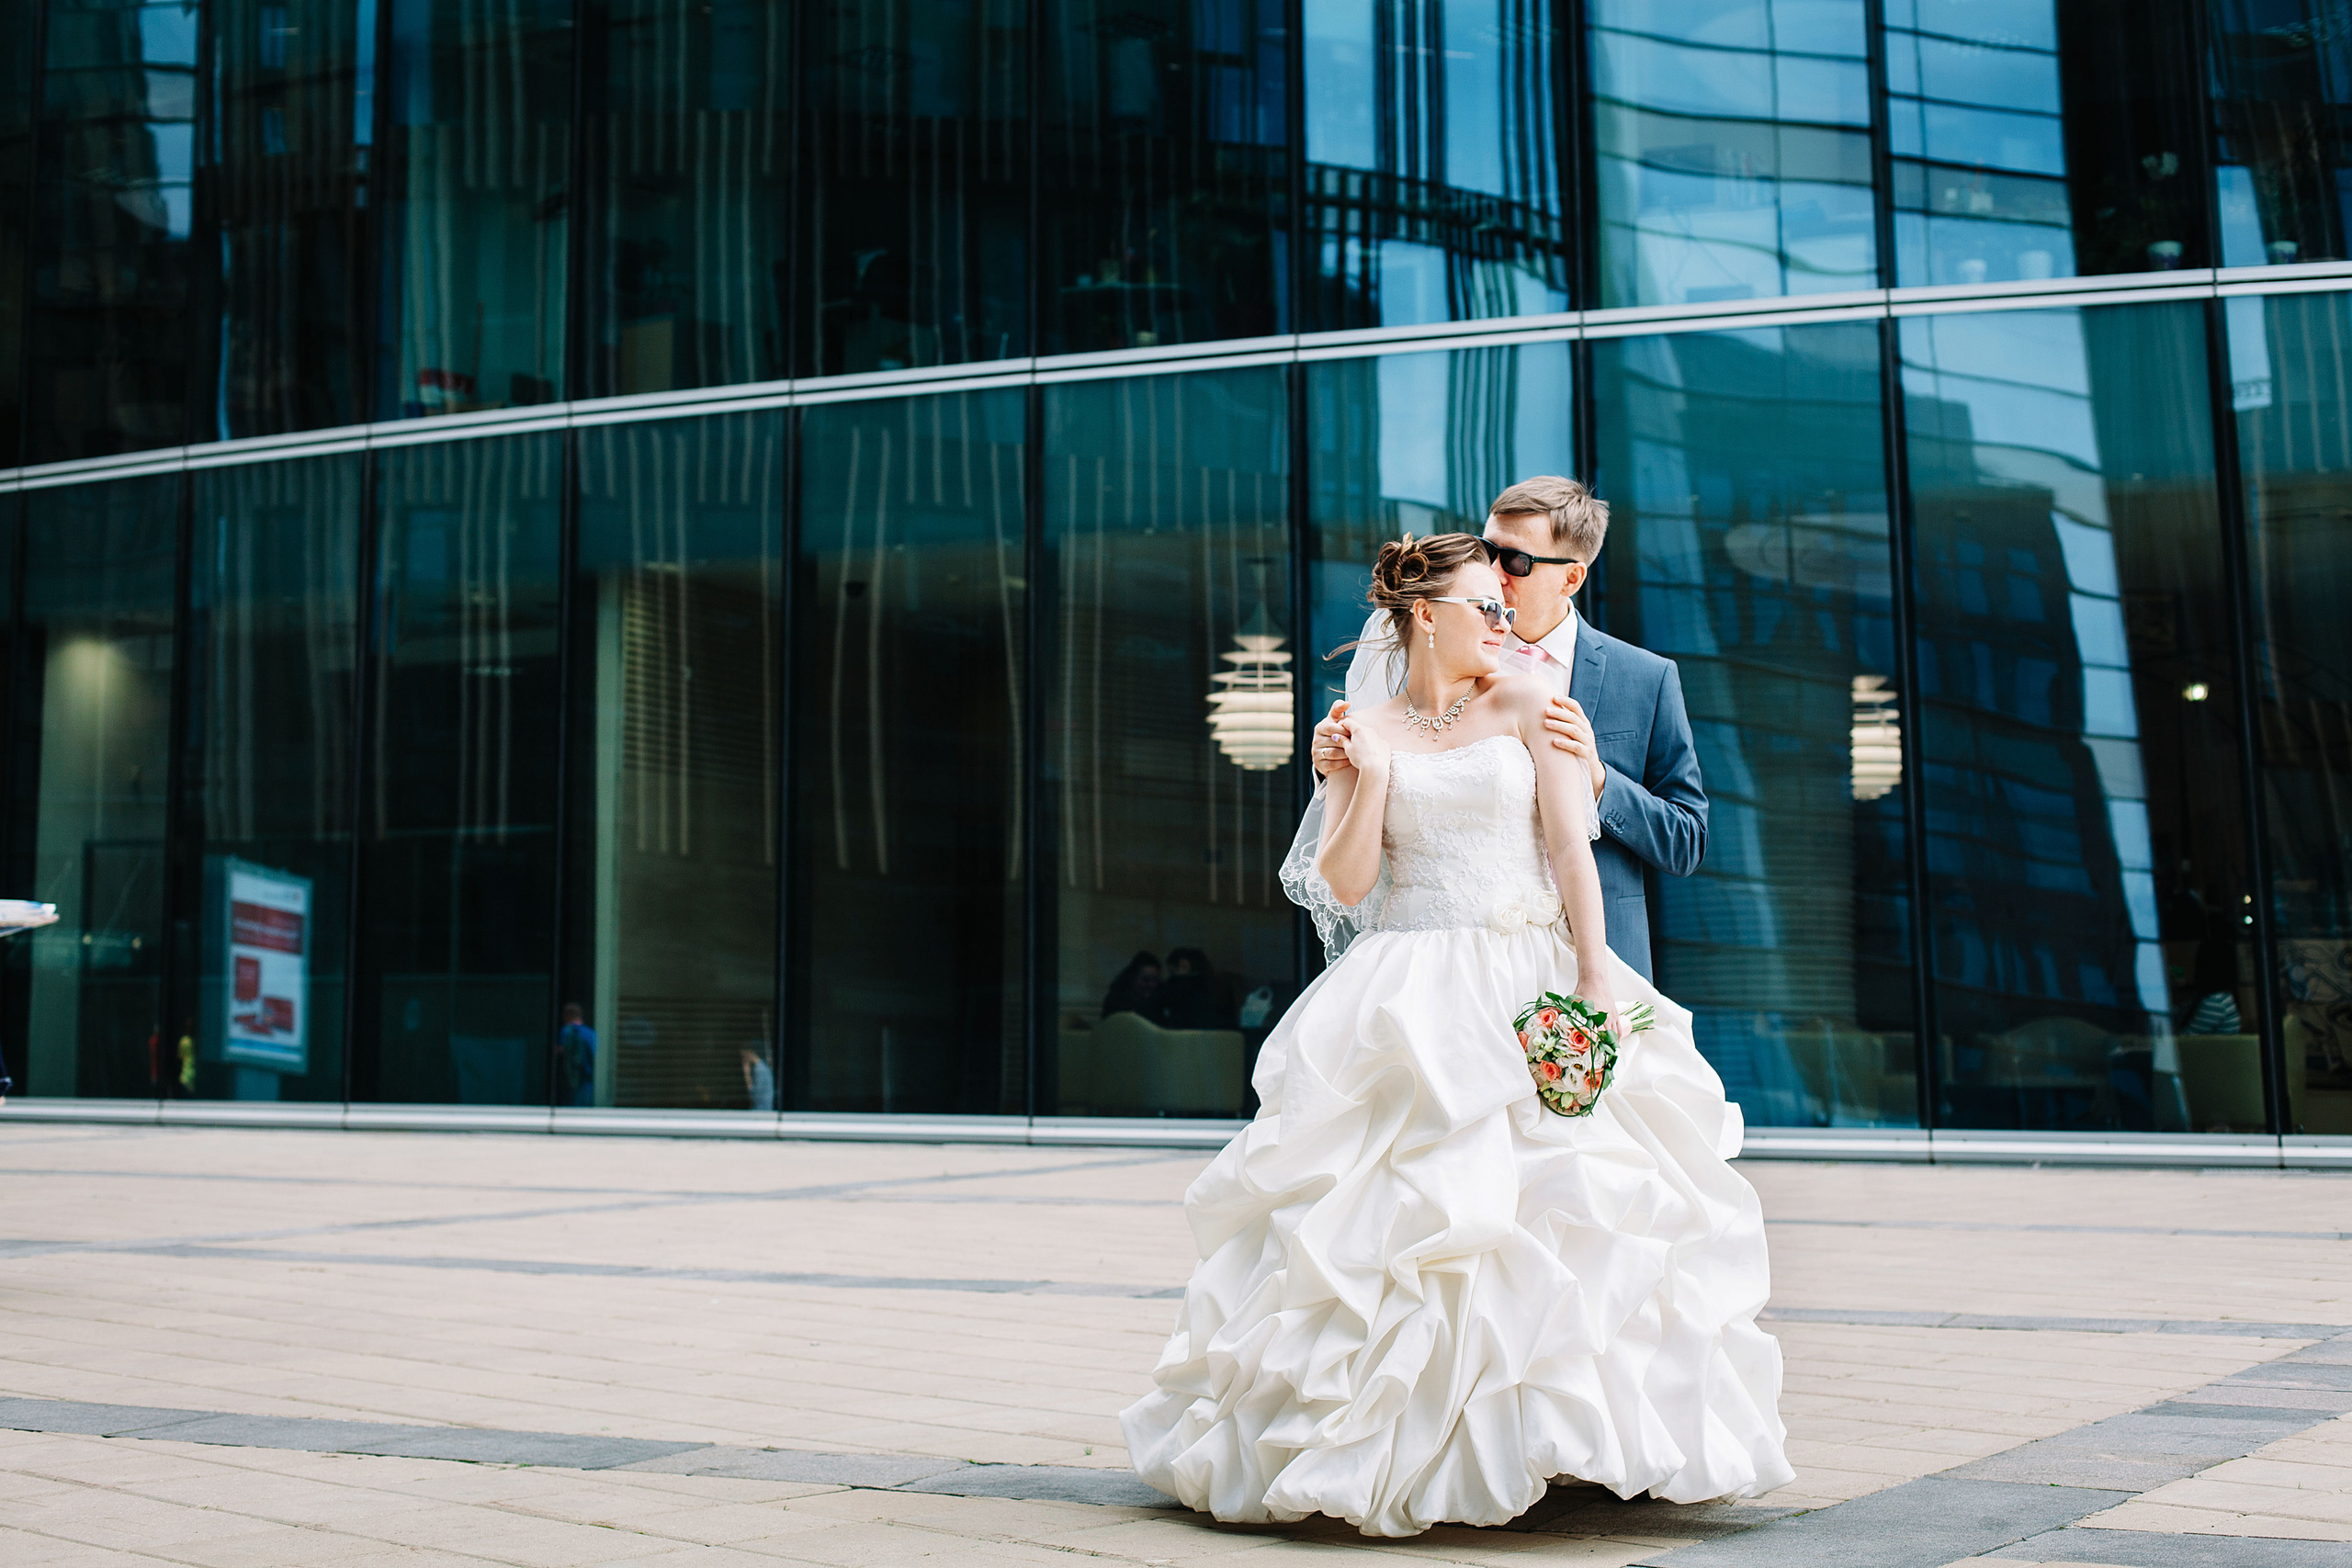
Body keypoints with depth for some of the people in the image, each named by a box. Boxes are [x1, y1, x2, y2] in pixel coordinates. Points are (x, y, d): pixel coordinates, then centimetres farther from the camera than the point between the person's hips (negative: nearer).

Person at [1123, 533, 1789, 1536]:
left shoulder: (1525, 707, 8)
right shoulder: (1364, 733, 8)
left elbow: (1571, 849, 0)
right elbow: (1342, 887, 1)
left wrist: (1596, 980, -9)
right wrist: (1372, 776, -10)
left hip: (1528, 992, 0)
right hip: (1410, 1000, 0)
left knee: (1548, 1213, -8)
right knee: (1403, 1215, -7)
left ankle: (1538, 1430, 1)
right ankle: (1400, 1442, 1)